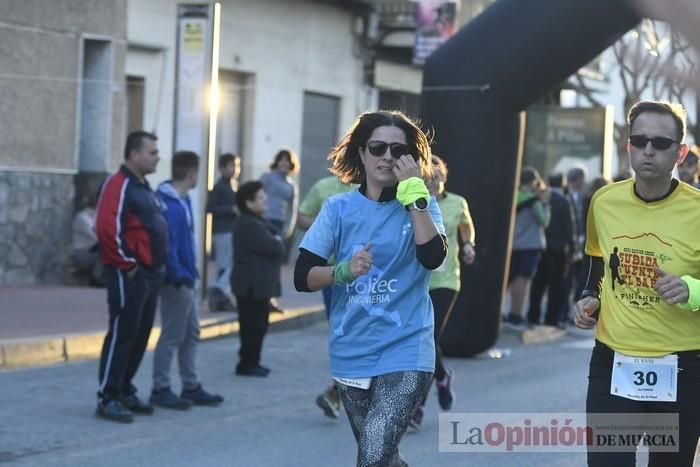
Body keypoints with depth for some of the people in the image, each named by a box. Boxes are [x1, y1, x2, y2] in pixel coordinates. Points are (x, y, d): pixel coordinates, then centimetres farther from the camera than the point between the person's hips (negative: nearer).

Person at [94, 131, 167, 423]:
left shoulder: (144, 188, 18)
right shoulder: (119, 185, -13)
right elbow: (107, 228, -23)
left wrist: (160, 266, 18)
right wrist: (127, 263, -17)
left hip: (151, 275, 10)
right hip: (129, 275, -10)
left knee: (140, 336, 13)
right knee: (121, 335, -7)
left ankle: (125, 391, 22)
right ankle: (107, 398, -4)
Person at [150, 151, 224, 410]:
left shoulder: (182, 202, 13)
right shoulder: (170, 206, -18)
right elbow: (167, 245, -23)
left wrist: (190, 275, 16)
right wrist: (178, 277, -23)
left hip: (186, 281, 10)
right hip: (177, 282, -10)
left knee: (191, 334, 14)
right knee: (172, 336, -3)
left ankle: (191, 387, 22)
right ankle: (160, 389, 4)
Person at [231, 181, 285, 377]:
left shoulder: (259, 222, 19)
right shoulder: (249, 225, -18)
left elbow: (276, 240, 15)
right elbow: (275, 248, -22)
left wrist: (276, 243, -6)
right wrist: (278, 243, -1)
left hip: (259, 283, 11)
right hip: (252, 285, -11)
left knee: (257, 324, 15)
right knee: (253, 325, -7)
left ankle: (251, 362, 22)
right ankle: (247, 364, -2)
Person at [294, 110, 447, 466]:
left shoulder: (421, 205, 0)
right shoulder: (339, 209, 3)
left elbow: (432, 257, -19)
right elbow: (302, 277, -1)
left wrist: (414, 194, -20)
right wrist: (344, 271, -18)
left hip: (404, 354, -3)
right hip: (351, 356, 3)